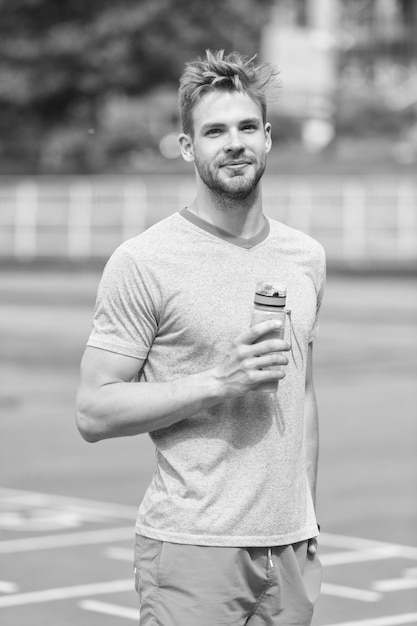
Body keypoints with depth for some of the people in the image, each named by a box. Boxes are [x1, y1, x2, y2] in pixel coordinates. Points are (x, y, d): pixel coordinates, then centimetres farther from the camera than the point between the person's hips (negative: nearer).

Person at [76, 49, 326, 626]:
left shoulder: (306, 257, 11)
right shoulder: (144, 263, -7)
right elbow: (94, 411, -10)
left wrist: (309, 523, 15)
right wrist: (218, 382, -18)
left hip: (292, 550, 5)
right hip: (192, 550, -5)